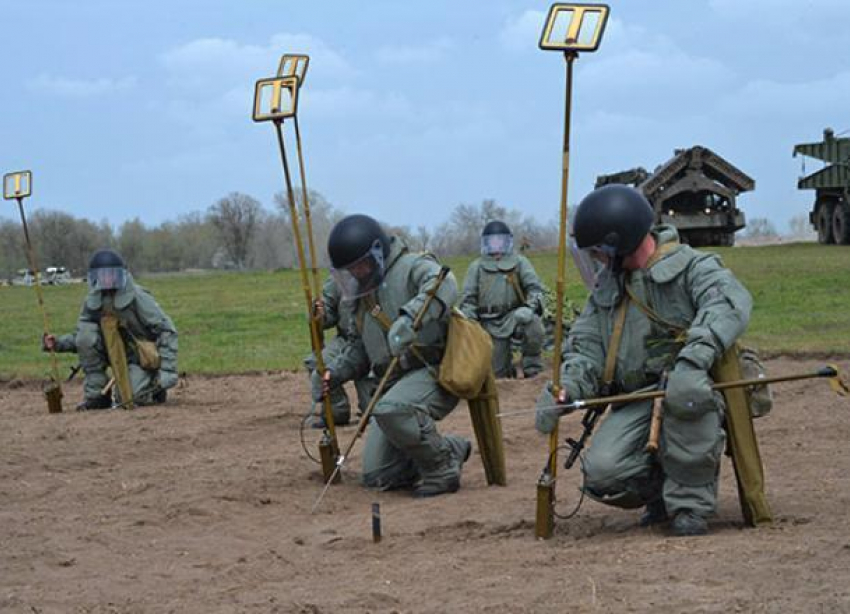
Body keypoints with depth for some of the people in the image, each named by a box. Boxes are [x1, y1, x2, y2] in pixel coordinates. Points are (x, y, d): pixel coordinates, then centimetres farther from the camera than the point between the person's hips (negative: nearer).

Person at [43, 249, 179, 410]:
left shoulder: (138, 298, -19)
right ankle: (96, 394, -11)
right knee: (86, 333, -20)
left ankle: (155, 385, 13)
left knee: (139, 397, -27)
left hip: (142, 356, -4)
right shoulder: (92, 303, -6)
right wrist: (58, 343, -18)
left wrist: (167, 370, -26)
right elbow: (81, 339, 4)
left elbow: (167, 330, -18)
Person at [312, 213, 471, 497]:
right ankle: (452, 450, 19)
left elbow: (443, 285, -32)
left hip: (432, 371, -9)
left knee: (392, 410, -39)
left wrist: (409, 319, -47)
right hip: (395, 382, 9)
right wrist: (334, 371, 7)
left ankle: (442, 470, -16)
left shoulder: (413, 267, -7)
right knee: (376, 476, 0)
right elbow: (358, 351, 27)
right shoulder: (361, 295, 19)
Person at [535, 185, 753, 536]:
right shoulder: (606, 288, 16)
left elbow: (729, 303, -25)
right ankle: (662, 490, 10)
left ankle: (690, 503, -18)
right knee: (602, 473, -22)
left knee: (686, 399, -40)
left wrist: (692, 361, -42)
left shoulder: (691, 267, -5)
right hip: (637, 406, 4)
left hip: (693, 390, -4)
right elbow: (585, 347, 11)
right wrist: (566, 389, -11)